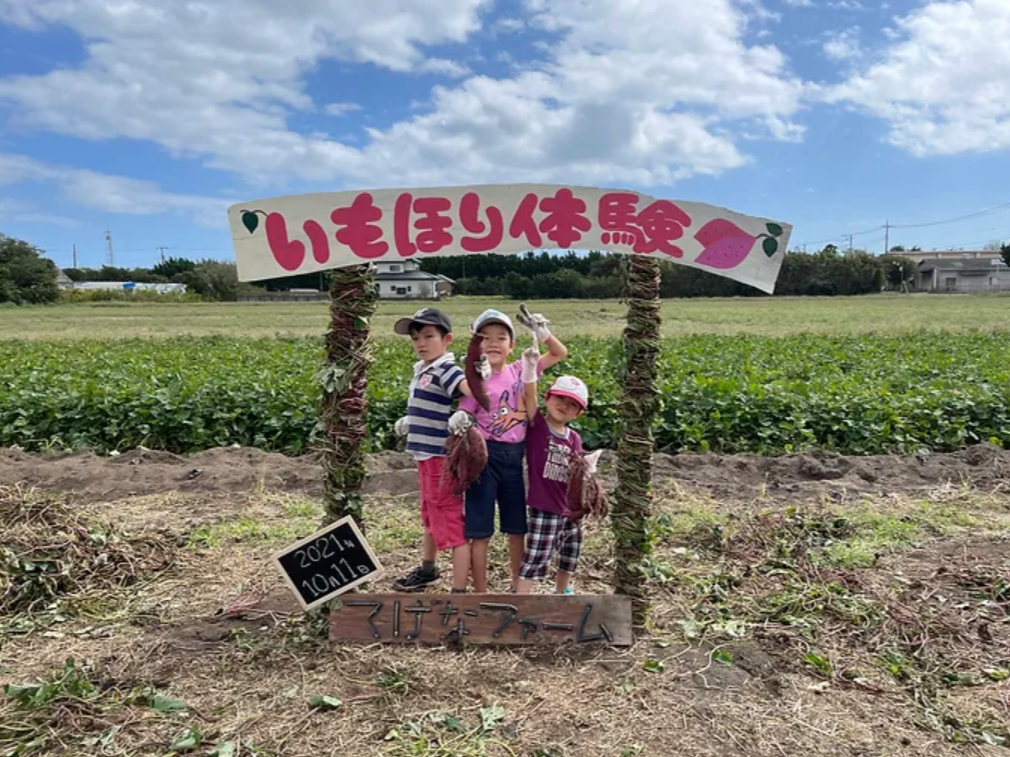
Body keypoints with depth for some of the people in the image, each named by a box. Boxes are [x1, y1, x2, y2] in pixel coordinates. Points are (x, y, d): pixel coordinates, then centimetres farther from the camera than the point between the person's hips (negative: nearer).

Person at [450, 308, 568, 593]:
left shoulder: (521, 370, 3)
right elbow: (466, 416, -5)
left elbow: (560, 353, 11)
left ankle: (517, 586, 37)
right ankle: (480, 594, 16)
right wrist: (458, 420, -28)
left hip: (514, 456, 4)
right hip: (485, 455, -4)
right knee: (480, 531, 2)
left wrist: (542, 332, -5)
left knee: (518, 528, 17)